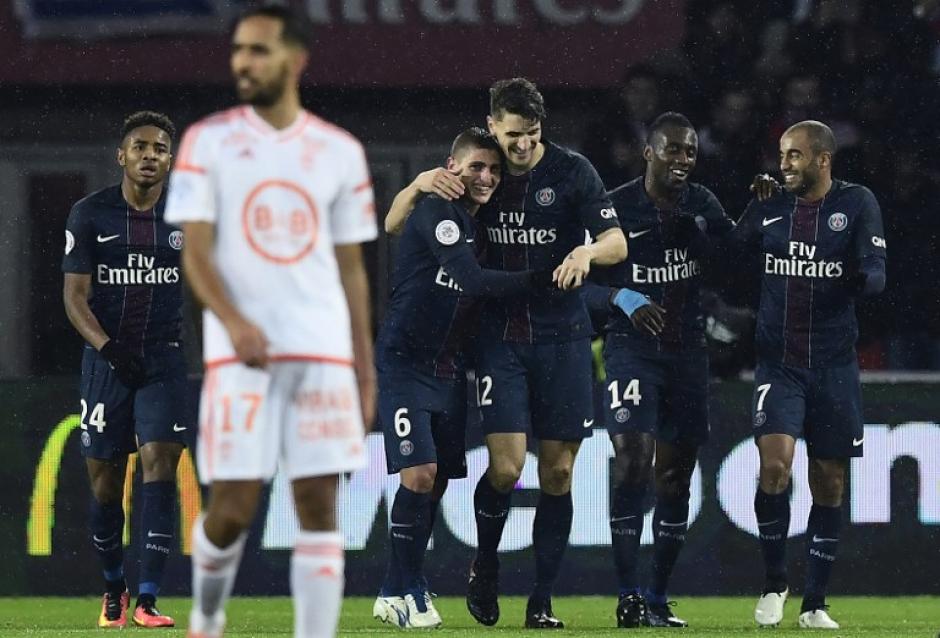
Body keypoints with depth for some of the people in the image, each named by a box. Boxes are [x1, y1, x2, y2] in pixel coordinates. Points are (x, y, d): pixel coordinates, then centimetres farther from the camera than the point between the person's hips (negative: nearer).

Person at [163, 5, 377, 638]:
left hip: (324, 352, 2)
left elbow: (351, 265, 14)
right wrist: (233, 321, -21)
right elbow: (195, 252, -3)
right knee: (234, 506, -4)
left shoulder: (340, 152, 10)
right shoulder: (209, 141, 3)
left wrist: (365, 366, 11)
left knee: (320, 506, -4)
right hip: (241, 352, -2)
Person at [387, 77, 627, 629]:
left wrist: (587, 253, -29)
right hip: (500, 336, 0)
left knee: (558, 472, 1)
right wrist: (419, 185, -14)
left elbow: (617, 242, -7)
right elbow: (393, 226, 6)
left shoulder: (572, 171, -4)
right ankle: (485, 566, 15)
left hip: (562, 337, 0)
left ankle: (542, 601, 10)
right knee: (506, 468, -13)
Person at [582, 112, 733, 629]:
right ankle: (629, 598, -17)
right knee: (633, 462, -18)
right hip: (633, 348, -5)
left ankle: (657, 599, 14)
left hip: (687, 350, 5)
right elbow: (583, 284, -7)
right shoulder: (616, 208, -7)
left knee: (676, 474, 6)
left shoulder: (700, 204, 7)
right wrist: (624, 300, -25)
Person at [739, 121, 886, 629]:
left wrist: (863, 277, -32)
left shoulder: (857, 204, -1)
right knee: (774, 464, -18)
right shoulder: (770, 206, 6)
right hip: (778, 363, 0)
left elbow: (876, 273, -10)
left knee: (829, 485, 3)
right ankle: (773, 585, 0)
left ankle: (815, 604, 14)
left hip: (834, 366, 0)